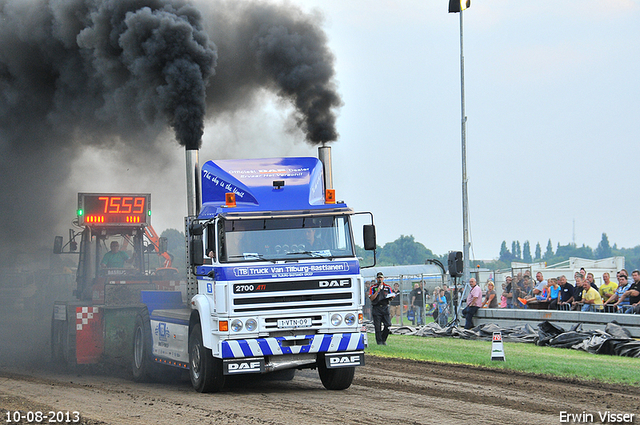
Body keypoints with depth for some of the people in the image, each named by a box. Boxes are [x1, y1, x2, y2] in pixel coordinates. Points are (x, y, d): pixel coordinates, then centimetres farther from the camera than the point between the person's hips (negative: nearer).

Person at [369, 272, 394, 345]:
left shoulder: (387, 287, 13)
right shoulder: (373, 288, 5)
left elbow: (392, 296, 15)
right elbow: (371, 298, -4)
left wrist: (390, 296, -9)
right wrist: (377, 291, -14)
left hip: (385, 308, 2)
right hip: (376, 308, -2)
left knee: (388, 325, -5)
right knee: (378, 327, -4)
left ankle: (384, 340, 13)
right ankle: (379, 341, 5)